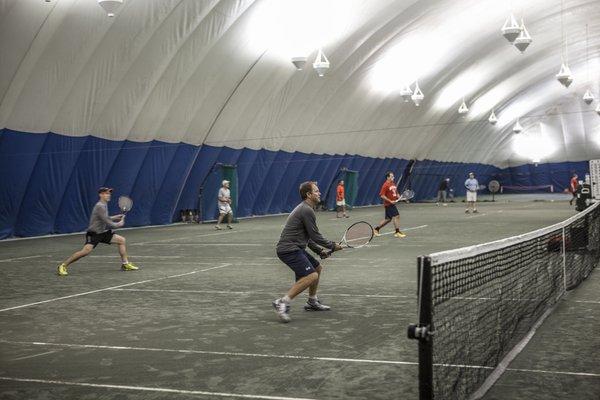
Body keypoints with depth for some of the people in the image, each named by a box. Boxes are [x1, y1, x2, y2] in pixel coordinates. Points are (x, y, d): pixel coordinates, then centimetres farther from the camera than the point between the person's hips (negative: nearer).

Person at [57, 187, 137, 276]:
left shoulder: (104, 205, 13)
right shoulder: (100, 206, -17)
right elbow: (106, 221, -21)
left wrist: (114, 217, 14)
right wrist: (117, 224, -6)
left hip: (103, 232, 9)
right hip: (94, 233, -9)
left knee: (121, 240, 5)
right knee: (86, 250, -25)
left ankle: (125, 264, 12)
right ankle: (63, 266, -13)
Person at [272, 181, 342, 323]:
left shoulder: (304, 209, 19)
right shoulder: (307, 210, -13)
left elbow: (307, 237, 25)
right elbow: (315, 236, -13)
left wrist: (320, 251, 18)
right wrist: (333, 246, 0)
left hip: (295, 248, 11)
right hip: (289, 249, -11)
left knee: (317, 268, 21)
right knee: (311, 275, -21)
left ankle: (312, 302, 32)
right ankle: (282, 303, -21)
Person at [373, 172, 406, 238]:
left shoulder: (393, 184, 11)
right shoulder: (385, 185, -14)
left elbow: (396, 193, 23)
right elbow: (382, 195, -18)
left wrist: (399, 197, 2)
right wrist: (390, 201, -21)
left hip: (392, 204, 9)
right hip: (389, 204, -9)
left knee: (388, 219, 13)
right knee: (397, 216, -12)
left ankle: (376, 229, 25)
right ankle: (397, 232, -6)